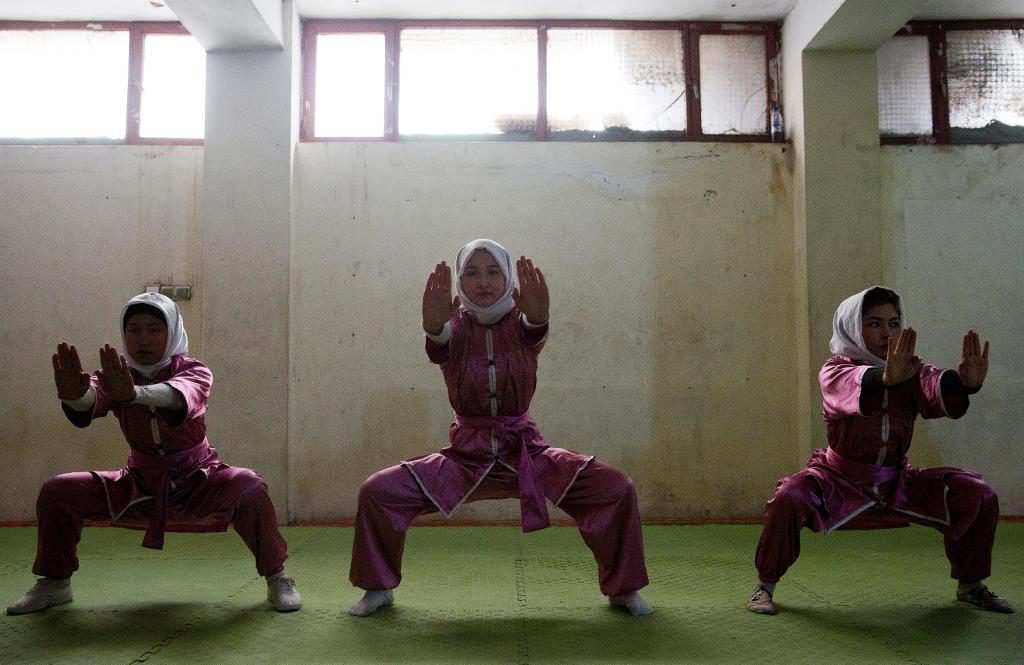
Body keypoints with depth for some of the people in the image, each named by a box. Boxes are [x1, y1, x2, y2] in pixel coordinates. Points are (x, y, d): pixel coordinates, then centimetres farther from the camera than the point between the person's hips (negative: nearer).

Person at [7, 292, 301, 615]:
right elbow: (89, 406, -30)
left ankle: (276, 578, -13)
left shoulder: (193, 371, -14)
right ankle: (54, 583, 14)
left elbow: (178, 397, -41)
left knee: (249, 487, -32)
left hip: (197, 483, -3)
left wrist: (134, 393, -62)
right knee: (56, 491, -10)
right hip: (138, 486, 3)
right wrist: (75, 394, -55)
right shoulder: (116, 374, -5)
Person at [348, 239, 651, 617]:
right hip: (466, 455, 1)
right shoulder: (454, 325, -4)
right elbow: (439, 350, -29)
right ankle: (380, 588, 10)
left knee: (617, 489, -18)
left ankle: (622, 588, 6)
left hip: (525, 453, 0)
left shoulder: (520, 322, -5)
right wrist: (433, 326, -54)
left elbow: (534, 334, -31)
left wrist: (537, 317, -57)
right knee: (377, 492, -15)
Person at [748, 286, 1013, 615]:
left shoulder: (911, 372, -4)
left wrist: (965, 381, -50)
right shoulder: (835, 371, -16)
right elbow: (856, 389, -41)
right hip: (839, 482, -4)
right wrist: (886, 378, -64)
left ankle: (970, 585, 16)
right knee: (789, 497, -33)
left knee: (979, 495, -7)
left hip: (896, 484, 4)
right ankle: (765, 585, -11)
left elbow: (941, 393, -26)